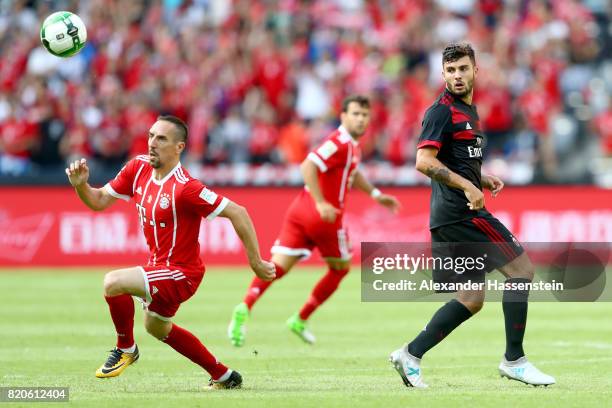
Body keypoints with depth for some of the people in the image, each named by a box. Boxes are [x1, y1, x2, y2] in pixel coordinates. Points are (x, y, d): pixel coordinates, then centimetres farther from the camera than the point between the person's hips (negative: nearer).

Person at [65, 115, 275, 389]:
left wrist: (256, 263, -21)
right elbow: (99, 201, 4)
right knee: (157, 328, 30)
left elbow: (237, 213, -26)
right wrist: (80, 185, -17)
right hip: (159, 264, 9)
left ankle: (126, 348, 0)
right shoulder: (138, 168, -5)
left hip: (181, 273, -9)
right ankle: (223, 376, 43)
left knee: (113, 282, -27)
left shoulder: (184, 188, -28)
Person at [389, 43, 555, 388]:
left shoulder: (470, 111, 20)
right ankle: (514, 360, -3)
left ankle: (411, 355, 6)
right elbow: (424, 162, -19)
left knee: (471, 299, 9)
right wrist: (467, 186, -23)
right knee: (522, 269, -7)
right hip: (460, 213, -10)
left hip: (449, 218, 10)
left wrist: (483, 180, 13)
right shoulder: (442, 111, -10)